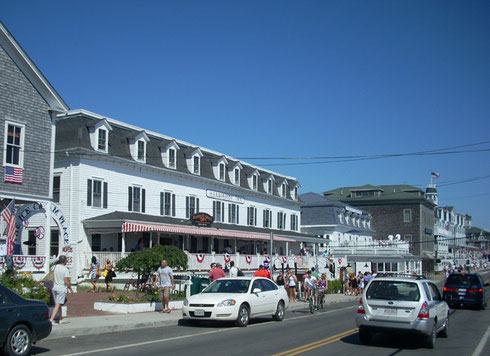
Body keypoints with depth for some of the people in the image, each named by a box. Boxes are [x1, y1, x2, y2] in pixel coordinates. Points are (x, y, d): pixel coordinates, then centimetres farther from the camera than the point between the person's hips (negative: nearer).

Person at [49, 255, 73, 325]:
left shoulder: (56, 267, 3)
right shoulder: (65, 270, -15)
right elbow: (66, 281, -15)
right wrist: (70, 289, -3)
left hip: (55, 288, 7)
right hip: (62, 289, -7)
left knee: (58, 305, 16)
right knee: (58, 305, -6)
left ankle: (61, 319, 26)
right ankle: (51, 319, -13)